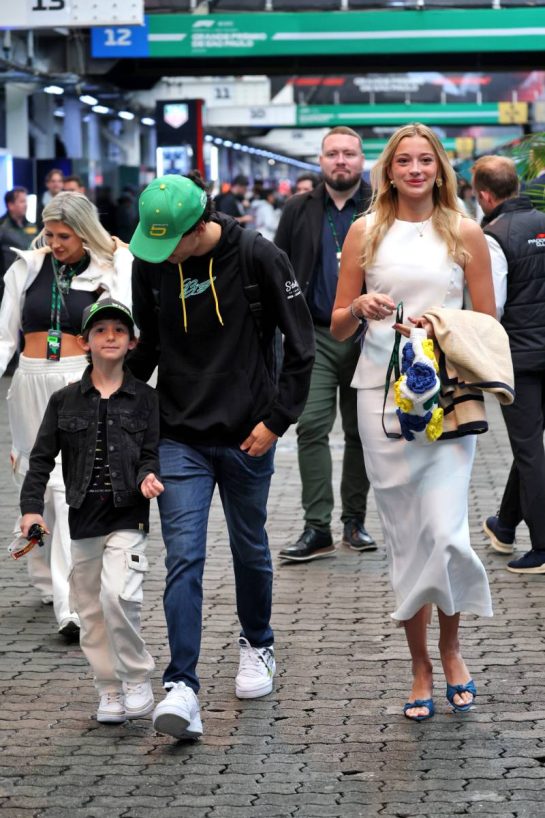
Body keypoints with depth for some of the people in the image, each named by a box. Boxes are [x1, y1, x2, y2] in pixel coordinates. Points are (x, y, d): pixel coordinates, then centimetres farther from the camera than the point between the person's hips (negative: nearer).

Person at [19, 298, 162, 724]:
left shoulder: (145, 398, 2)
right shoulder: (65, 401, 6)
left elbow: (152, 453, 2)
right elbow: (42, 458, 7)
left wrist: (149, 476, -20)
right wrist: (31, 507, -3)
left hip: (128, 516, -3)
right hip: (83, 519, 3)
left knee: (118, 595, -20)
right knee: (91, 609, 7)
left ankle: (138, 681, -2)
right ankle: (110, 692, 20)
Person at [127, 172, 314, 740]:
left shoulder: (257, 258, -12)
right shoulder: (150, 265, -2)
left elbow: (300, 345, -5)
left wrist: (276, 419, -9)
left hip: (246, 437, -1)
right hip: (179, 437, 2)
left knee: (250, 550, 15)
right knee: (183, 557, -9)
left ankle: (258, 647, 40)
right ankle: (182, 688, -13)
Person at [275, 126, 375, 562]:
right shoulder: (299, 211, 7)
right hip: (315, 335, 1)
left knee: (361, 431, 9)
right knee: (312, 426, -9)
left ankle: (355, 519, 21)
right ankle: (317, 528, -7)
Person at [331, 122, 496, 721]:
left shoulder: (465, 233, 7)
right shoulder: (365, 233, 8)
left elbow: (487, 324, 8)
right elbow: (337, 328, 11)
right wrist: (359, 306, -10)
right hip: (381, 392, 1)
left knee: (444, 532, -12)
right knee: (403, 537, 4)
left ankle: (450, 648, 14)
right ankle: (420, 667, 15)